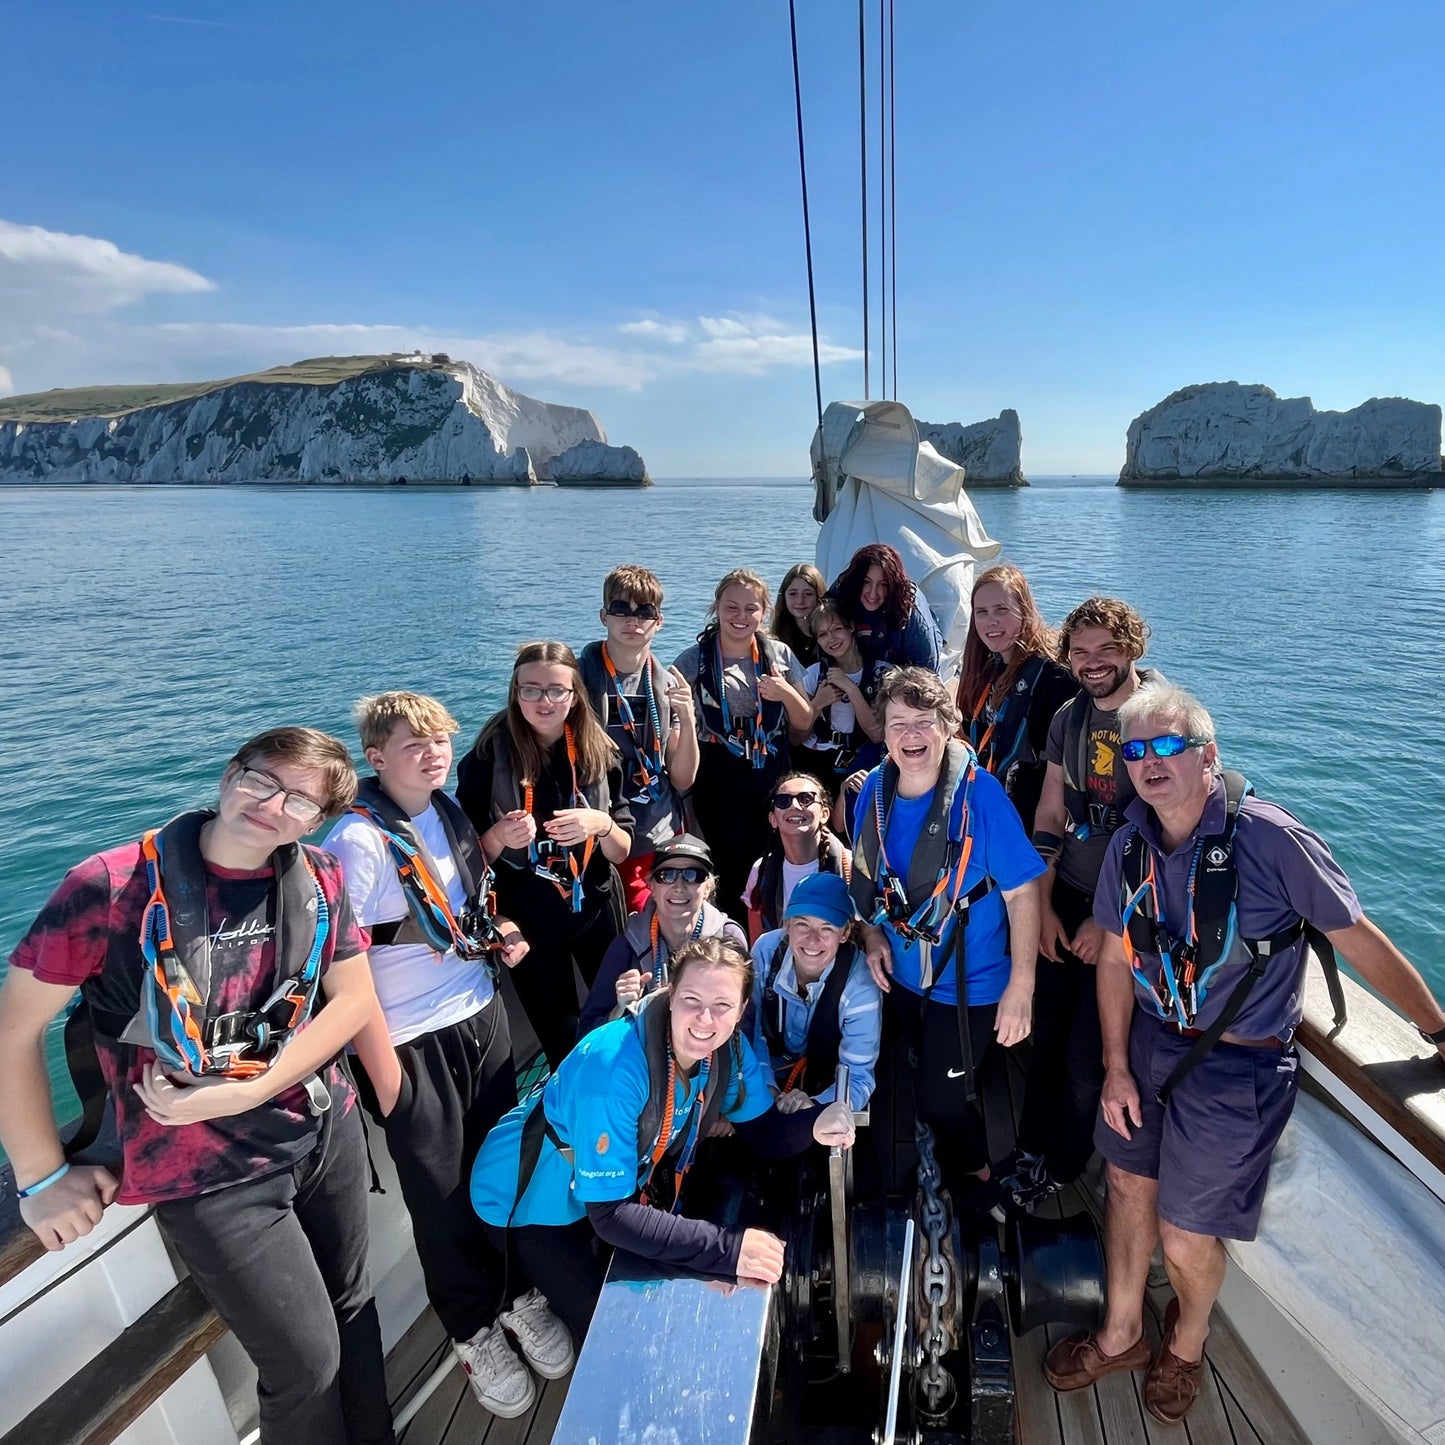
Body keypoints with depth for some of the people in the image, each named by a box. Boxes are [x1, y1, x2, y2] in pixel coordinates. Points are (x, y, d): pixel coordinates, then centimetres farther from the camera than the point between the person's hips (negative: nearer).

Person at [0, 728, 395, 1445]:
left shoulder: (319, 879, -6)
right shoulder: (112, 885, -18)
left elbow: (353, 997, -2)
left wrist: (245, 1092, -13)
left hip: (327, 1130, 4)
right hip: (205, 1170, -4)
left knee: (352, 1307, 20)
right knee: (307, 1359, 4)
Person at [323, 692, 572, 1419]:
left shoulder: (449, 812, 2)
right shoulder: (359, 840, -20)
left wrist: (498, 931, 0)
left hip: (482, 1016, 6)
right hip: (412, 1043, -5)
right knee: (443, 1196, 12)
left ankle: (521, 1294, 40)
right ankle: (474, 1331, 35)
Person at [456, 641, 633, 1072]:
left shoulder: (599, 752, -6)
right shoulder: (490, 756, -13)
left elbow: (623, 851, -3)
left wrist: (601, 824, -23)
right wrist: (499, 836, -27)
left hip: (596, 908, 2)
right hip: (527, 919, -2)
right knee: (561, 1045, 15)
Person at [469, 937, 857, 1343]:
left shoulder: (728, 1049, -17)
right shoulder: (615, 1065, -37)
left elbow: (765, 1135, -8)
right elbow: (609, 1213, -35)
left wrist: (813, 1124, -31)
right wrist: (727, 1249, -40)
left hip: (620, 1185, 6)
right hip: (532, 1194, -6)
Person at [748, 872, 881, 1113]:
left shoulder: (860, 988, -25)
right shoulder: (766, 950, -19)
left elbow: (857, 1079, -20)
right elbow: (752, 1028, -7)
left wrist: (814, 1105, -38)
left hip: (825, 1092, -3)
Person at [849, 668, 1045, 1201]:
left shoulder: (979, 792, -23)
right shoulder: (875, 788, -8)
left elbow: (1023, 890, -20)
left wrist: (1022, 984, -21)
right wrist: (873, 932, -5)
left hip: (969, 981, -5)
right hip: (903, 973, 5)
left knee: (940, 1098, 4)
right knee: (924, 1089, 23)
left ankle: (973, 1179, 38)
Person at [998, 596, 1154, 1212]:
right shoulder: (1068, 718, 4)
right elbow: (1048, 815, 7)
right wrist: (1045, 905, 1)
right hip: (1065, 899, 4)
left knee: (1088, 1055, 4)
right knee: (1046, 1031, 12)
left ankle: (1062, 1169, 28)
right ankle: (1033, 1149, 34)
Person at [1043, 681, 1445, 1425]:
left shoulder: (1272, 839, -23)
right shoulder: (1130, 845, -6)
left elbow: (1361, 942, -12)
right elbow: (1115, 957, 2)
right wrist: (1117, 1069, 2)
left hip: (1239, 1063, -5)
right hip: (1150, 1039, 5)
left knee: (1186, 1237, 7)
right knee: (1129, 1185, 18)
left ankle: (1187, 1343, 42)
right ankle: (1121, 1335, 45)